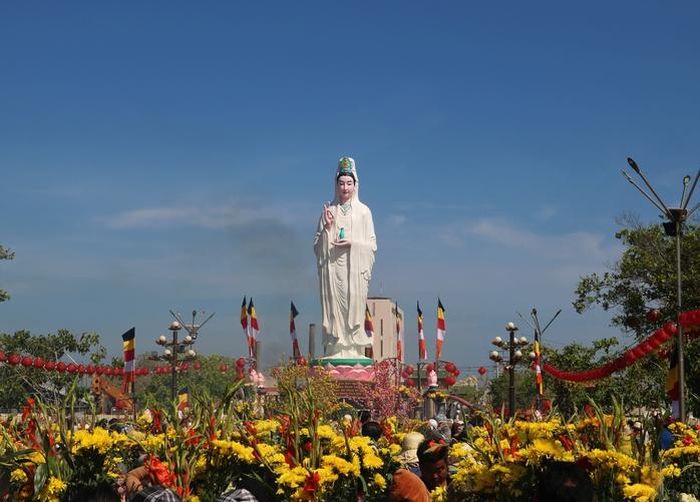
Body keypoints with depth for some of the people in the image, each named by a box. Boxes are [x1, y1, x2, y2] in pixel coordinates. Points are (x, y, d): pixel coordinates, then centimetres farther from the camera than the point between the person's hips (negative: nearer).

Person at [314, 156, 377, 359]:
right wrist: (327, 227, -7)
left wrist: (353, 243, -11)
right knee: (334, 307, -4)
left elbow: (372, 244, 5)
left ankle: (354, 349, -5)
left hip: (355, 268, -1)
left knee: (355, 305, -6)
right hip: (332, 268, 1)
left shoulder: (363, 211, 6)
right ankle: (335, 350, -4)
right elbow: (317, 245, 9)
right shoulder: (329, 210, 10)